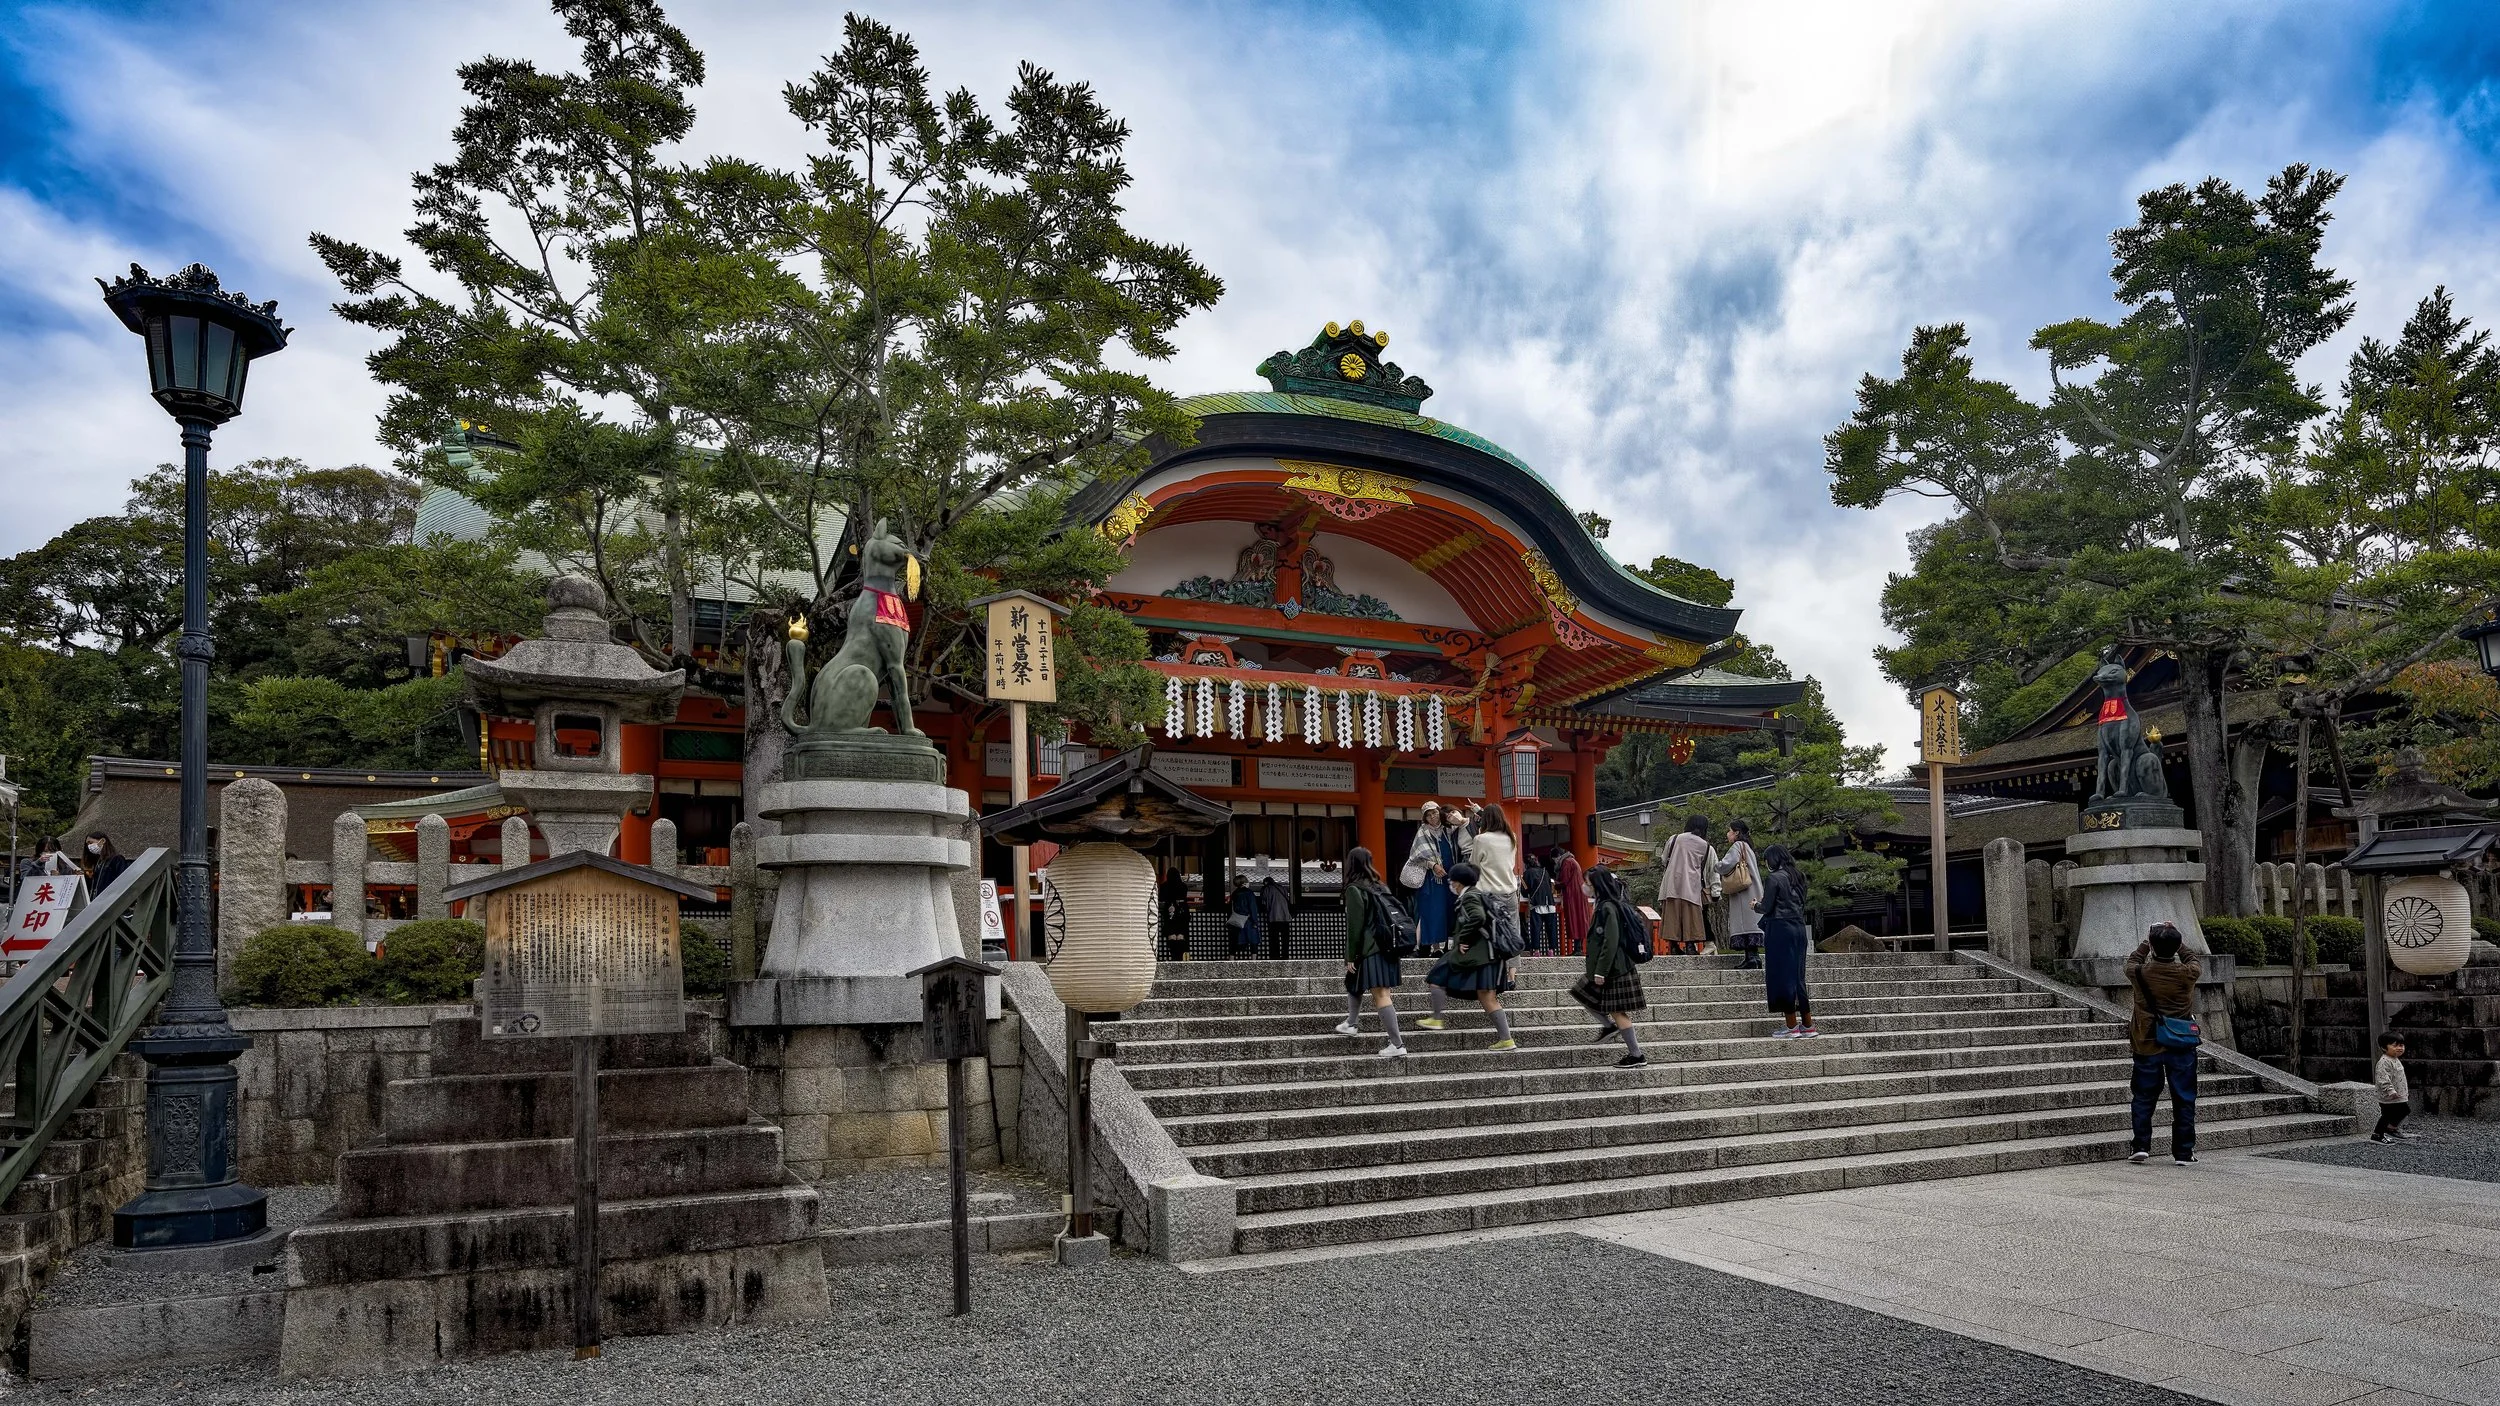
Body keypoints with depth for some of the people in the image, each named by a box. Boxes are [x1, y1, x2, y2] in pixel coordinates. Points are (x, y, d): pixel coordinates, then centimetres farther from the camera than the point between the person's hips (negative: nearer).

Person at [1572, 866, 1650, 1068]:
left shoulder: (1608, 908, -20)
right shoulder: (1609, 904, 9)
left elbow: (1611, 942, -24)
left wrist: (1600, 972, -21)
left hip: (1614, 968, -10)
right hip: (1617, 966, 10)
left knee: (1617, 1011, -2)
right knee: (1582, 994, 17)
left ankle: (1636, 1055, 5)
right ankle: (1609, 1026, 24)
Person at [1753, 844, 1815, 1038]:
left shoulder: (1773, 878, -9)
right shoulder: (1798, 877, 13)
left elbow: (1767, 908, -11)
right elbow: (1802, 905, 18)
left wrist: (1756, 905, 11)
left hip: (1780, 929, -8)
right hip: (1799, 929, 8)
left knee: (1782, 977, -2)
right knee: (1797, 977, 12)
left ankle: (1792, 1027, -1)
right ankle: (1808, 1025, 13)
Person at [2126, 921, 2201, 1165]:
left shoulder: (2140, 973, -11)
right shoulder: (2186, 974, -12)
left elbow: (2133, 962, 14)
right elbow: (2193, 960, 13)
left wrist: (2147, 941, 24)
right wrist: (2173, 940, 19)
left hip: (2147, 1046, 0)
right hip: (2181, 1046, 0)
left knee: (2144, 1098, 10)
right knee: (2183, 1099, 9)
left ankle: (2141, 1146, 5)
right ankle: (2183, 1152, 12)